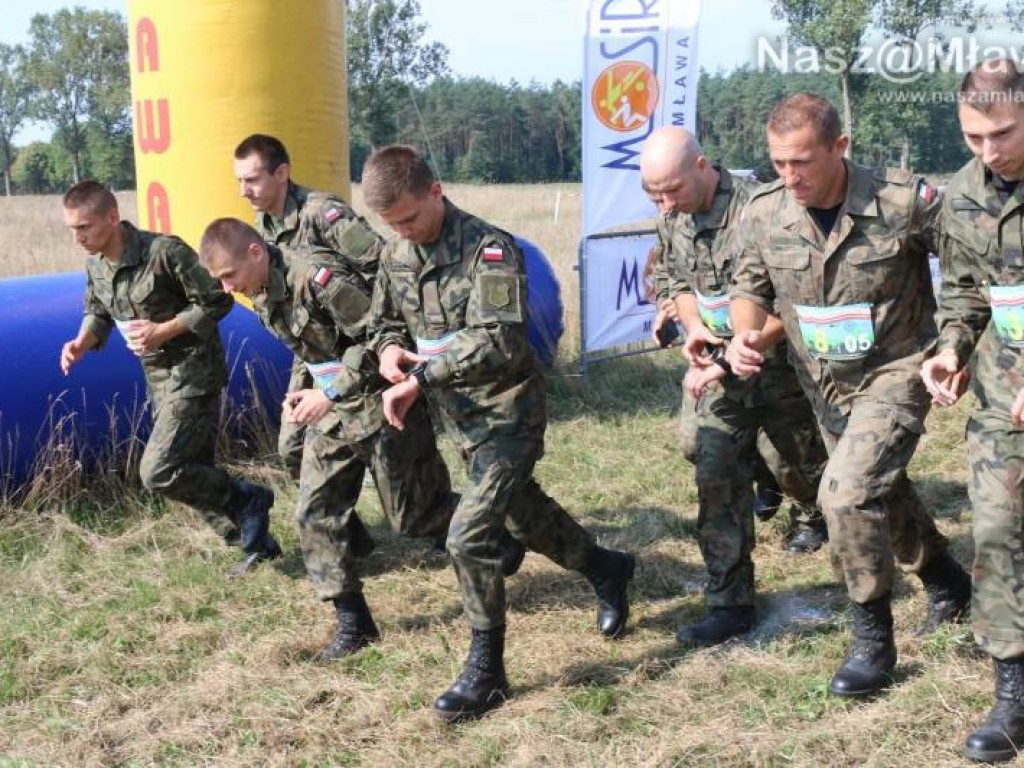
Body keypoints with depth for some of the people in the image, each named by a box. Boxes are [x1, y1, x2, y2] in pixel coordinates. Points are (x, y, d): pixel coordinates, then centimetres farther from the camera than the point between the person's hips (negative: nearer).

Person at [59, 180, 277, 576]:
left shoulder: (164, 251, -21)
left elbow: (217, 301, -15)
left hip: (193, 370, -8)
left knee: (158, 472, -16)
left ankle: (248, 500, 4)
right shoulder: (95, 265, 2)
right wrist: (82, 342, -5)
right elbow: (97, 312, 16)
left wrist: (164, 331, -22)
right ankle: (255, 541, 26)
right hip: (159, 378, 8)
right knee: (192, 474, 11)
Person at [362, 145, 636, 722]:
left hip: (508, 413, -8)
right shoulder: (397, 254, 2)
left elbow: (497, 341, -31)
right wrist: (389, 349, -10)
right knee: (524, 513, 22)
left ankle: (487, 671, 4)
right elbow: (384, 321, 14)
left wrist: (419, 378, -33)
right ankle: (607, 570, 48)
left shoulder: (489, 249, -21)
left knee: (470, 537, -13)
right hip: (462, 416, 8)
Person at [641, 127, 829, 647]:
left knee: (812, 470, 13)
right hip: (715, 368, 5)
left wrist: (723, 365, -27)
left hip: (775, 364, -5)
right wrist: (694, 327, -6)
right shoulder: (671, 219, -2)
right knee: (716, 478, -2)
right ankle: (730, 604, 6)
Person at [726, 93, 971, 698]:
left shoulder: (905, 202, -22)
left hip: (895, 374, -6)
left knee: (847, 491, -22)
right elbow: (751, 286, 3)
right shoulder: (765, 213, -11)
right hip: (825, 384, 6)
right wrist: (746, 334, -18)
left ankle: (874, 640, -2)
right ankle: (945, 579, 50)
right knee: (882, 492, 21)